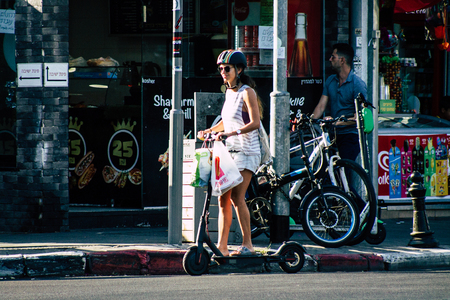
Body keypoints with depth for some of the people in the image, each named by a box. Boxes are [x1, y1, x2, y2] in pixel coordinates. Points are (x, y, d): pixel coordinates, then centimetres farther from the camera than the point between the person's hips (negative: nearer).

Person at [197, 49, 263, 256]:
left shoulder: (247, 92, -11)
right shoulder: (229, 92, 13)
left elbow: (255, 122, -22)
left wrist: (231, 133, -32)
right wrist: (210, 130, 10)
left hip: (246, 152, -8)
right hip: (230, 151, 8)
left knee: (237, 197, -14)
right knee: (223, 199, 3)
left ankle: (247, 244, -9)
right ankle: (222, 246, 3)